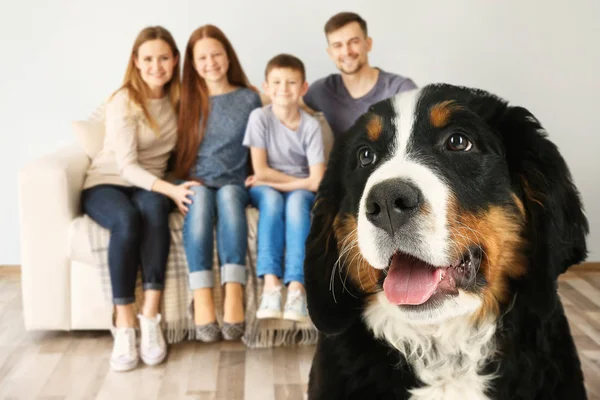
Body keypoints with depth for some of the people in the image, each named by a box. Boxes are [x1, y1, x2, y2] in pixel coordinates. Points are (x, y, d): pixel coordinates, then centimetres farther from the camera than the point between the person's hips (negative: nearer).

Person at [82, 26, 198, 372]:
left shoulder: (177, 98, 3)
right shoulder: (124, 101, -13)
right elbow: (127, 166, -20)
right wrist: (172, 190, -34)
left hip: (149, 185, 3)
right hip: (106, 184, -3)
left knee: (154, 207, -35)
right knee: (127, 219, -38)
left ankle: (151, 318, -35)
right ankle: (124, 326, -32)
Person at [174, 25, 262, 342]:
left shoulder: (249, 98, 10)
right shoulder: (187, 99, 12)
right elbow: (180, 152, 13)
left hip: (234, 185, 0)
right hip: (196, 185, 1)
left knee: (228, 195, -36)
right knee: (200, 197, -35)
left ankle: (234, 293, -46)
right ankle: (201, 299, -44)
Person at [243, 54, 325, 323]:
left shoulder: (311, 125, -8)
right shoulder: (260, 117, -8)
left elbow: (316, 181, -14)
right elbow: (260, 171, -13)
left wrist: (272, 180, -12)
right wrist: (299, 179, -11)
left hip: (299, 190, 0)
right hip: (266, 189, 0)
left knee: (297, 200, -33)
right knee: (272, 199, -33)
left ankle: (296, 287, -40)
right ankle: (271, 284, -39)